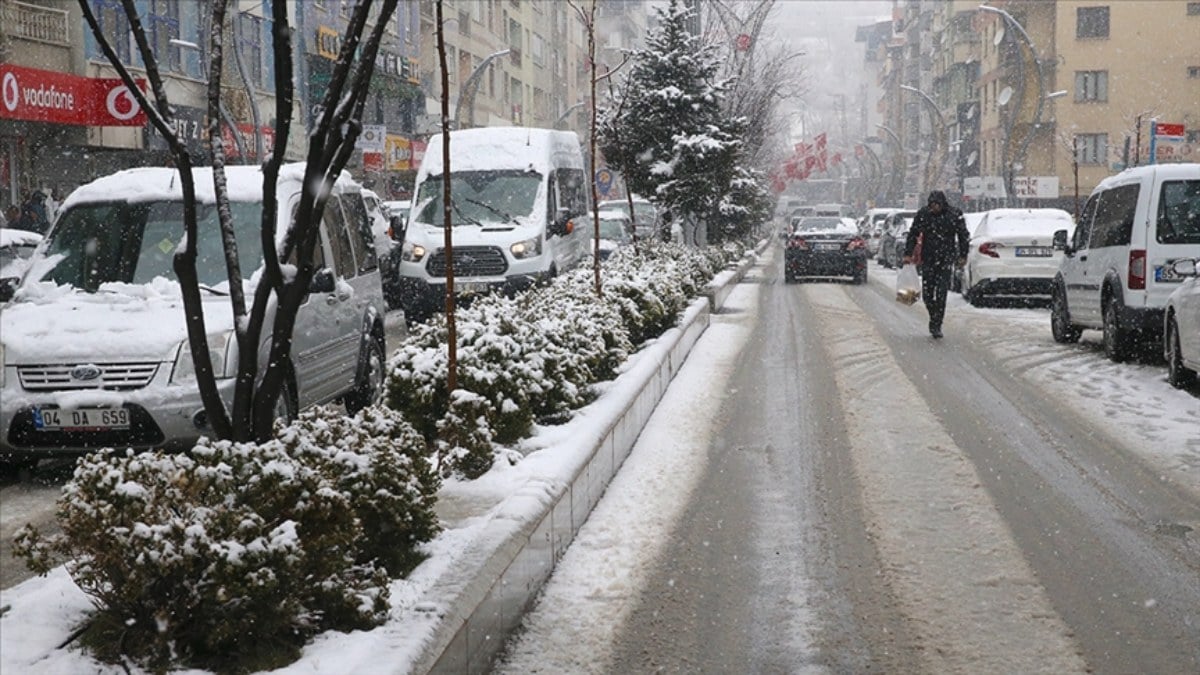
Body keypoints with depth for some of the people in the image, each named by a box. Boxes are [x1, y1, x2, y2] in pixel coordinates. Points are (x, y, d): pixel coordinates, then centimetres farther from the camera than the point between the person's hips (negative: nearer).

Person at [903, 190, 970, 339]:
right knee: (927, 293, 2)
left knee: (941, 293, -8)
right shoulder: (922, 215, -3)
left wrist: (963, 256, 3)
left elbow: (964, 236, 5)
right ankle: (934, 318, 25)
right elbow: (912, 235, 6)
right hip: (927, 259, 2)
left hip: (945, 260, -2)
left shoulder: (954, 215, -6)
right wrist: (908, 254, 0)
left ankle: (936, 325, -2)